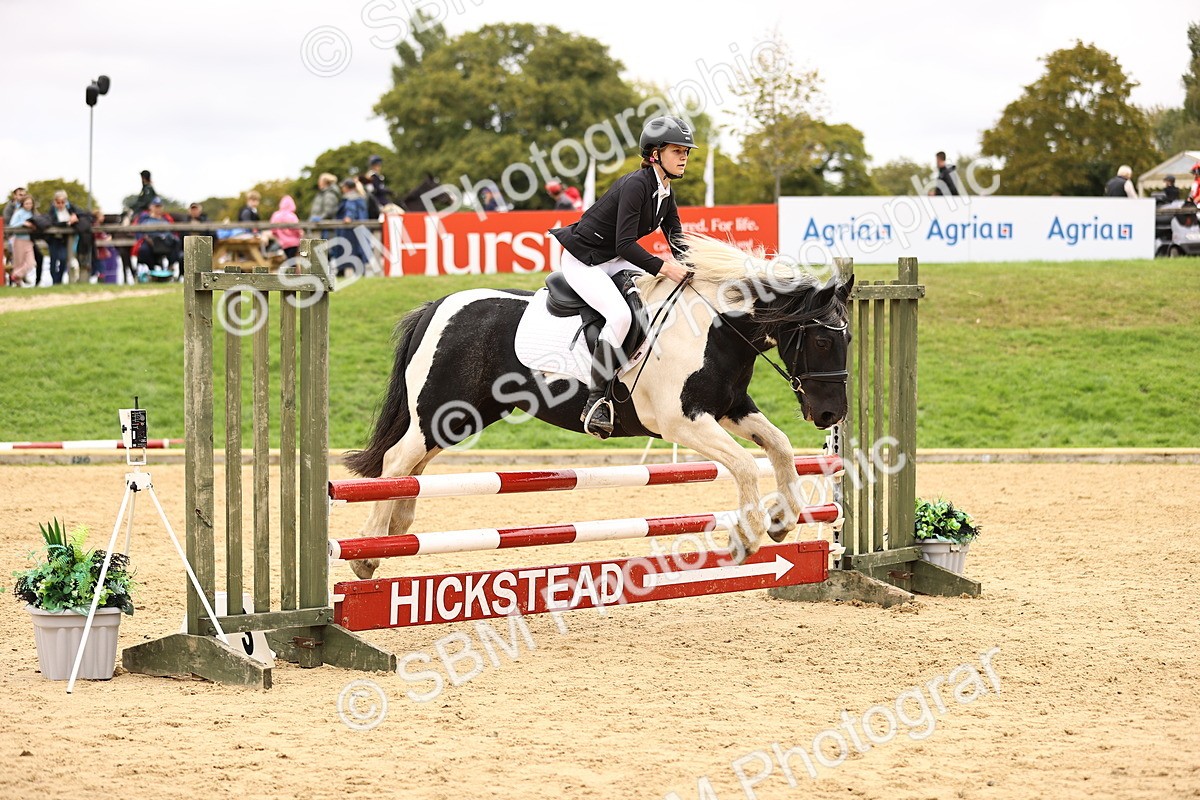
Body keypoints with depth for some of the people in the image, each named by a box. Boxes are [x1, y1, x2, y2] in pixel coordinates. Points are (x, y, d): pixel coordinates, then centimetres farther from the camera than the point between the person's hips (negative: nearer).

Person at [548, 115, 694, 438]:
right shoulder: (635, 185, -24)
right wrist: (664, 267, -36)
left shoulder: (665, 192, 4)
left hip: (612, 260, 10)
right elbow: (625, 244, -29)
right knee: (620, 315, -29)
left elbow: (676, 237, 5)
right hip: (582, 262, -10)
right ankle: (595, 402, -26)